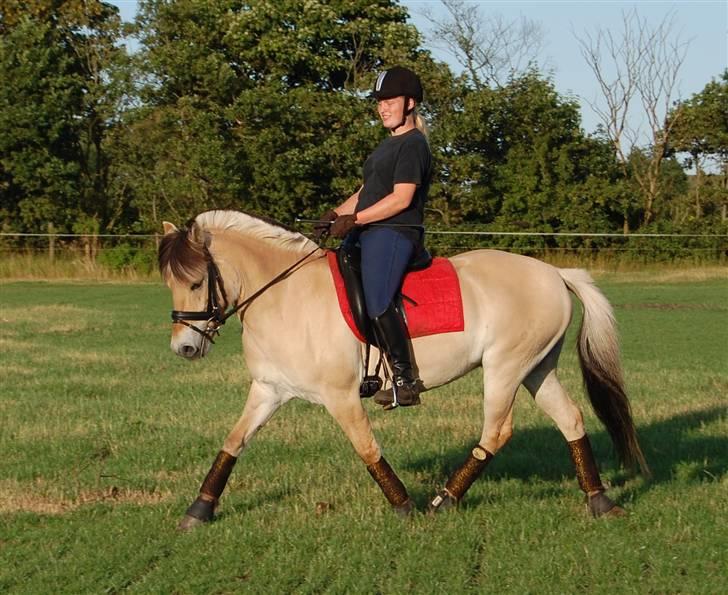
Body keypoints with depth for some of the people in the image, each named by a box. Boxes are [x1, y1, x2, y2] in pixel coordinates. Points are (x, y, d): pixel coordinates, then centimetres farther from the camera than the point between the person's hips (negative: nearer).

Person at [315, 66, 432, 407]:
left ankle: (405, 379, -21)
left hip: (394, 233, -11)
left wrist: (354, 219, -18)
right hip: (367, 235, 11)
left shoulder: (412, 145, -8)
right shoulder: (388, 145, 24)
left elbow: (401, 198, -18)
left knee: (377, 304, -26)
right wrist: (336, 214, 8)